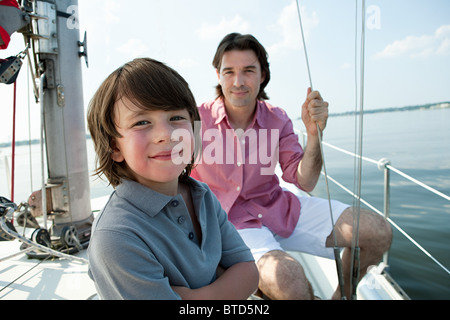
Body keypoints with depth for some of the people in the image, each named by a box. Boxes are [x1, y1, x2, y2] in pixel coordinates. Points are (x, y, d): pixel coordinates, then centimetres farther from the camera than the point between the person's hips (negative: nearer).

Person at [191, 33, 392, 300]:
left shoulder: (278, 120, -1)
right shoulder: (198, 119, -11)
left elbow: (305, 182, -4)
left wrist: (314, 133, -18)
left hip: (279, 207, 5)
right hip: (229, 218, -4)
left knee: (378, 232, -6)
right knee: (288, 278, -37)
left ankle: (341, 294, 21)